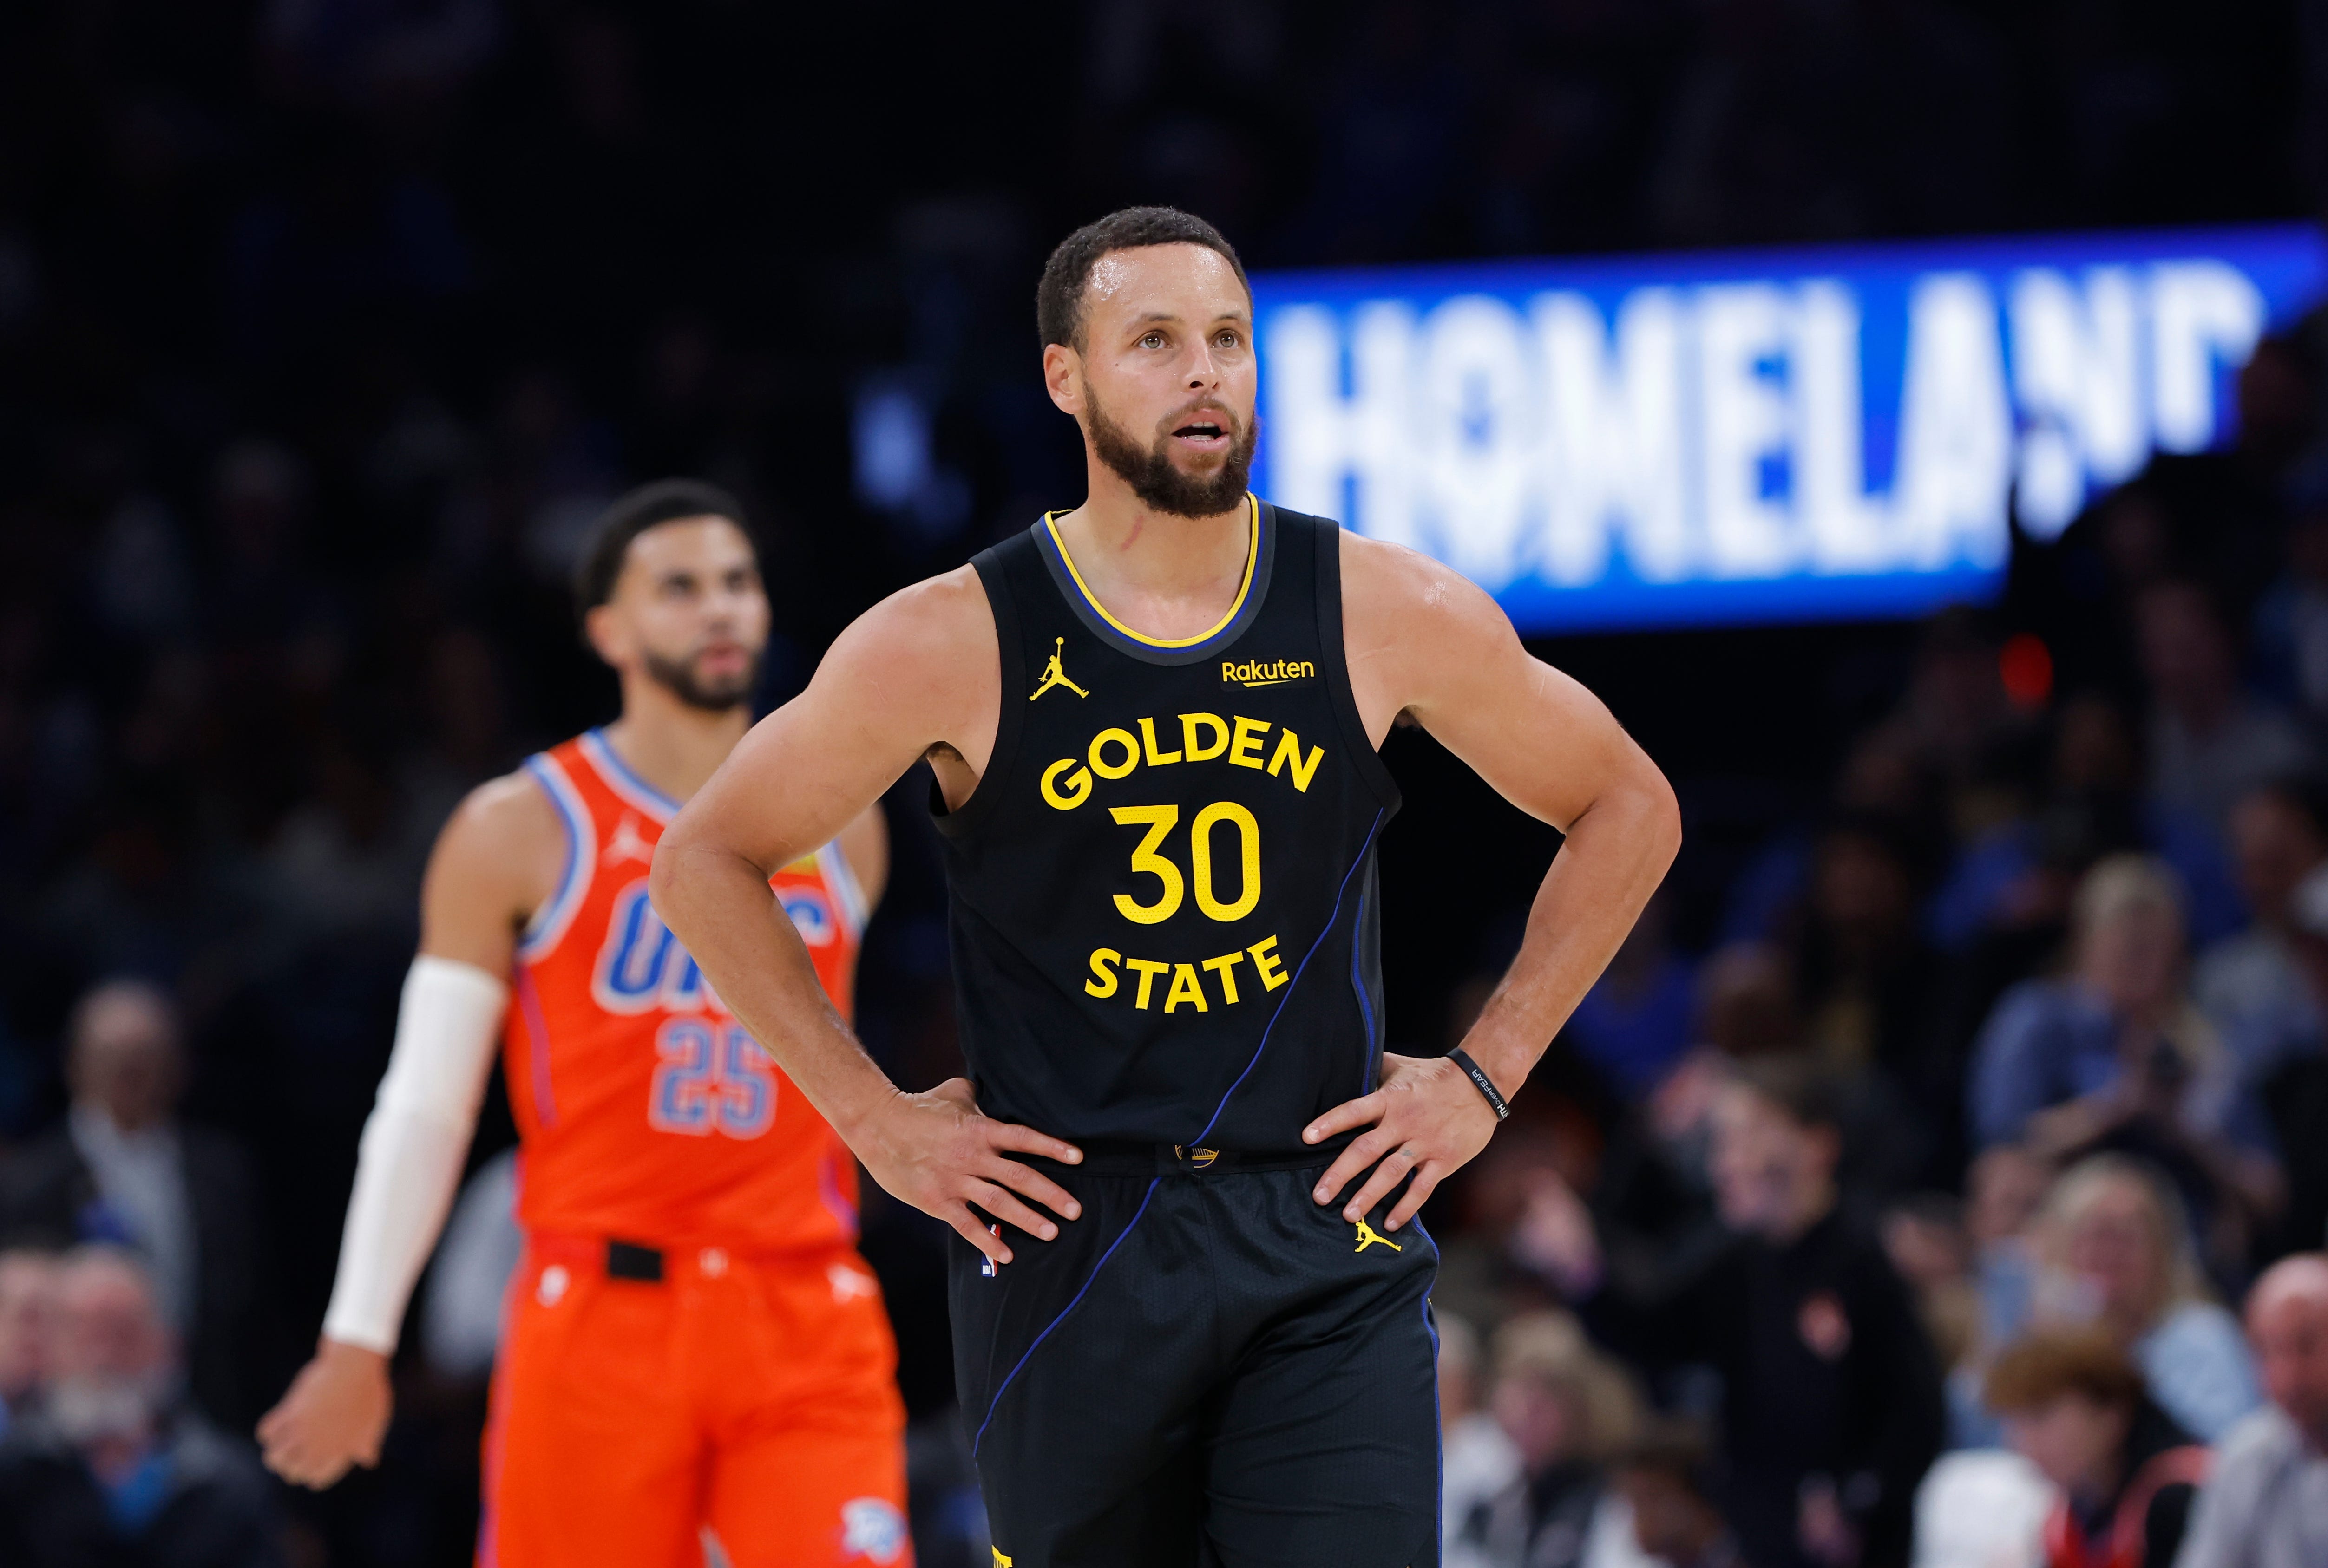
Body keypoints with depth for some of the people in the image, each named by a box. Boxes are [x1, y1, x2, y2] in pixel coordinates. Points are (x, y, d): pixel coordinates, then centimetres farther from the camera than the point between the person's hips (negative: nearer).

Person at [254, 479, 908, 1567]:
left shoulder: (837, 828, 11)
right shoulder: (522, 834, 0)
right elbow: (425, 1107, 0)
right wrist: (359, 1343, -2)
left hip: (805, 1330, 3)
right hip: (599, 1317, -3)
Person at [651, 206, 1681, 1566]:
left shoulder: (1389, 619, -1)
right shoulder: (953, 647, -5)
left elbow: (1628, 812, 14)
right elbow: (706, 863, 7)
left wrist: (1483, 1077, 7)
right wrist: (875, 1121, 2)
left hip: (1328, 1246, 0)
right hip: (1065, 1238, 0)